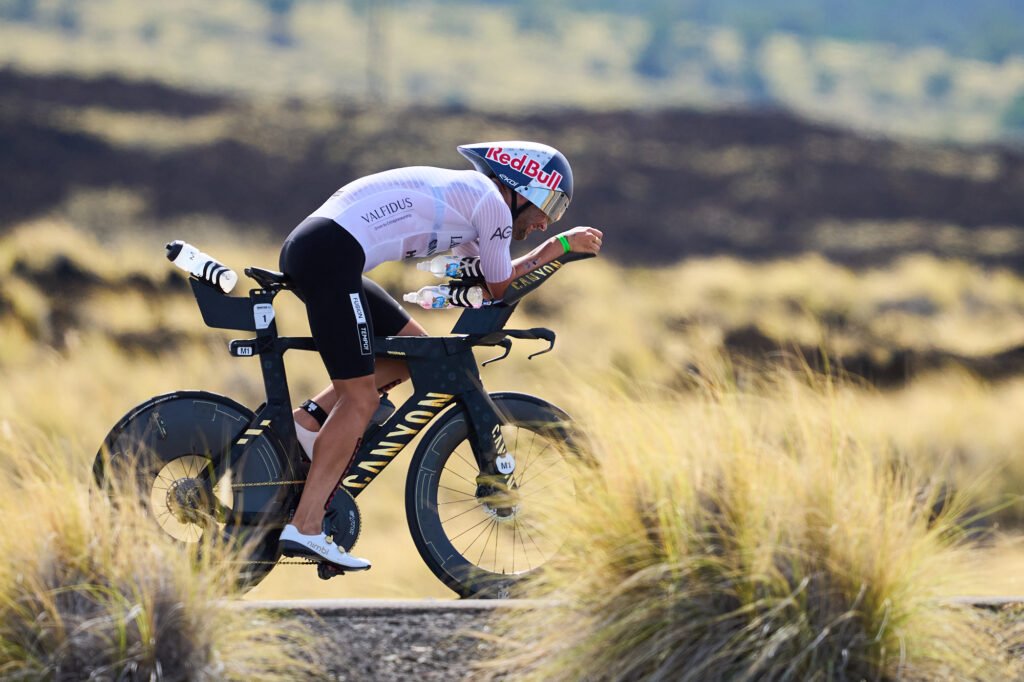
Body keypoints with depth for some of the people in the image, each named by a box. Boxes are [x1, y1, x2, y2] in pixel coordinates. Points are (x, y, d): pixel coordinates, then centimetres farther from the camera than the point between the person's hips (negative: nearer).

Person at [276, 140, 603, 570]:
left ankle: (312, 416, 7)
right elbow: (501, 288, 11)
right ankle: (304, 529, -10)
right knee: (361, 397, -7)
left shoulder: (460, 193, 28)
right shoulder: (492, 203, 1)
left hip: (303, 248, 10)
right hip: (331, 256, -10)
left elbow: (490, 277, 38)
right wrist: (560, 245, 22)